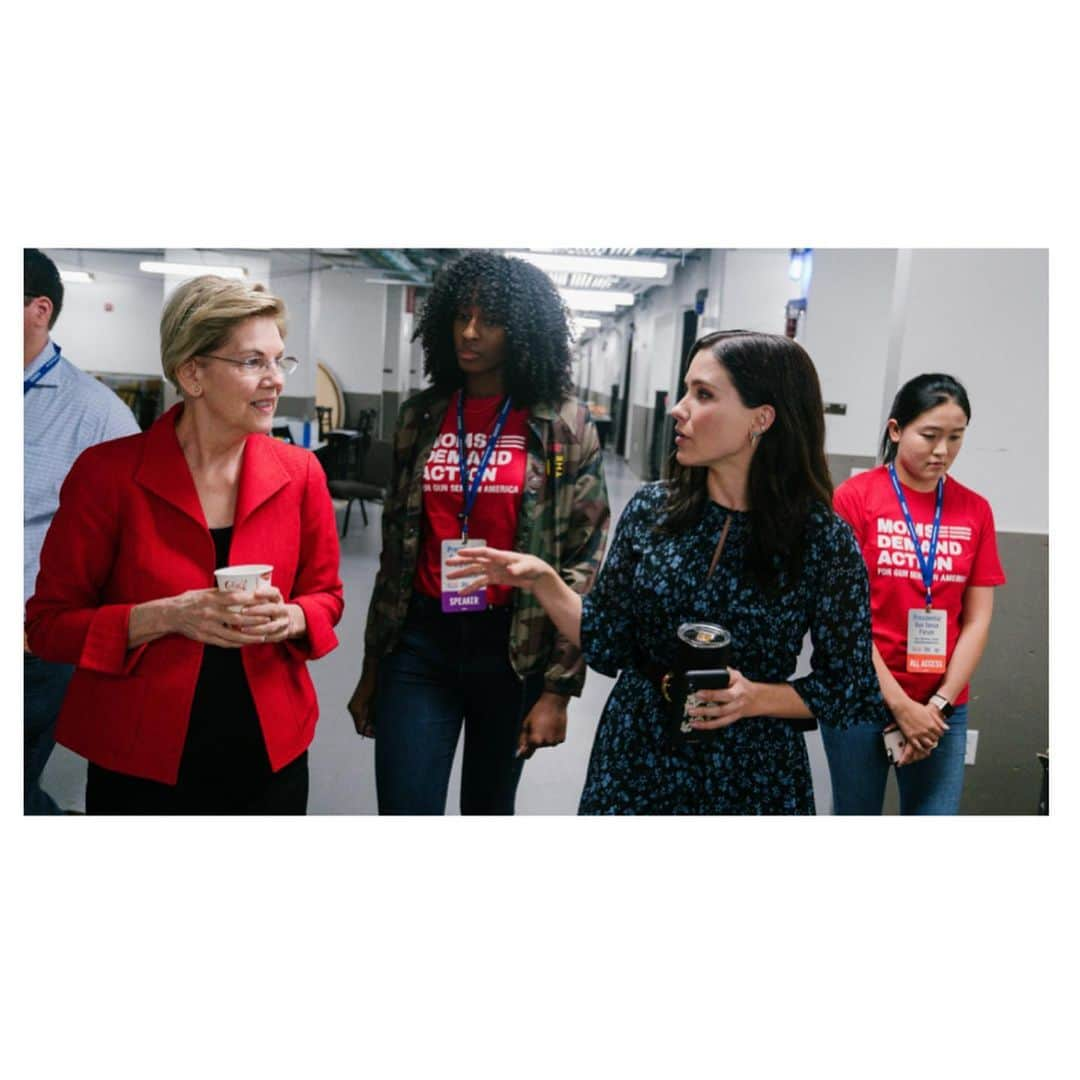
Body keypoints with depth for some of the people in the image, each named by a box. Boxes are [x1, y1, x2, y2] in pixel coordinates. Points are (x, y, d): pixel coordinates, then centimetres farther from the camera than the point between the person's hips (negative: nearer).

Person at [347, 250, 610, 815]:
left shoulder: (563, 424, -5)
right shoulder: (421, 415, 4)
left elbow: (583, 562, -6)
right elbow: (395, 550, 9)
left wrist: (557, 688, -9)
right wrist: (371, 668, 10)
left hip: (514, 647, -1)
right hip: (421, 643, 2)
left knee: (489, 805, 17)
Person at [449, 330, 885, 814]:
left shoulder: (822, 539, -14)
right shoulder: (651, 508, -5)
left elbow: (847, 688, -6)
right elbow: (608, 646, 0)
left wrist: (755, 698, -20)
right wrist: (543, 581, -12)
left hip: (751, 777, -2)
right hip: (635, 758, 3)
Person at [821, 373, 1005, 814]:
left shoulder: (975, 510, 4)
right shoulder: (854, 497, -6)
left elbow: (977, 620, 4)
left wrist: (939, 703, -5)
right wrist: (899, 704, -10)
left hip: (942, 707, 3)